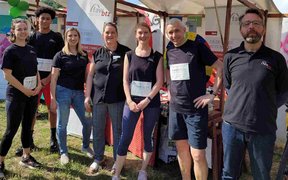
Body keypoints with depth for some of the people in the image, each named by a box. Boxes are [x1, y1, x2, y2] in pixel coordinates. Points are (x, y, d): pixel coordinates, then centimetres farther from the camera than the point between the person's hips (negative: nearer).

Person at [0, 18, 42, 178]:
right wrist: (25, 90, -15)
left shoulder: (31, 50, 8)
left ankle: (26, 157, 29)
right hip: (16, 95, -6)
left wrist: (39, 85, -1)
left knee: (27, 126, 15)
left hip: (32, 95, 6)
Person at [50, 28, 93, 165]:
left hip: (79, 92, 4)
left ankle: (86, 146, 31)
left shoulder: (84, 56, 10)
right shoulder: (60, 56, -1)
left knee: (88, 122, 5)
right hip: (63, 91, -3)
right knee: (62, 124, 4)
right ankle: (63, 153, 21)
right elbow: (54, 78, -3)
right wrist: (53, 98, -8)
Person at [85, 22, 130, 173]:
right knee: (97, 129, 11)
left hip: (118, 98, -3)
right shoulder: (97, 53, 7)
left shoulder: (125, 52, -1)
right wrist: (87, 96, 4)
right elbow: (90, 75, 10)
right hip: (98, 97, 3)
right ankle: (98, 159, 29)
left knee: (118, 129, 6)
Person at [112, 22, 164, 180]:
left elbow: (159, 81, -5)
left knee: (147, 137, 9)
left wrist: (147, 100, -13)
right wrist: (130, 101, -9)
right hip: (132, 101, 1)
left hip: (151, 102, 0)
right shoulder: (129, 55, 6)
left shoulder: (157, 57, 1)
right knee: (125, 138, -1)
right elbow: (125, 80, 3)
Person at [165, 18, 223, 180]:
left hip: (196, 108, -5)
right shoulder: (169, 52, 8)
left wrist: (213, 94, -13)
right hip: (175, 108, 6)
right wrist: (170, 92, 13)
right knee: (182, 149, 15)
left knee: (197, 154, -3)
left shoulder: (197, 47, -8)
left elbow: (221, 68, -10)